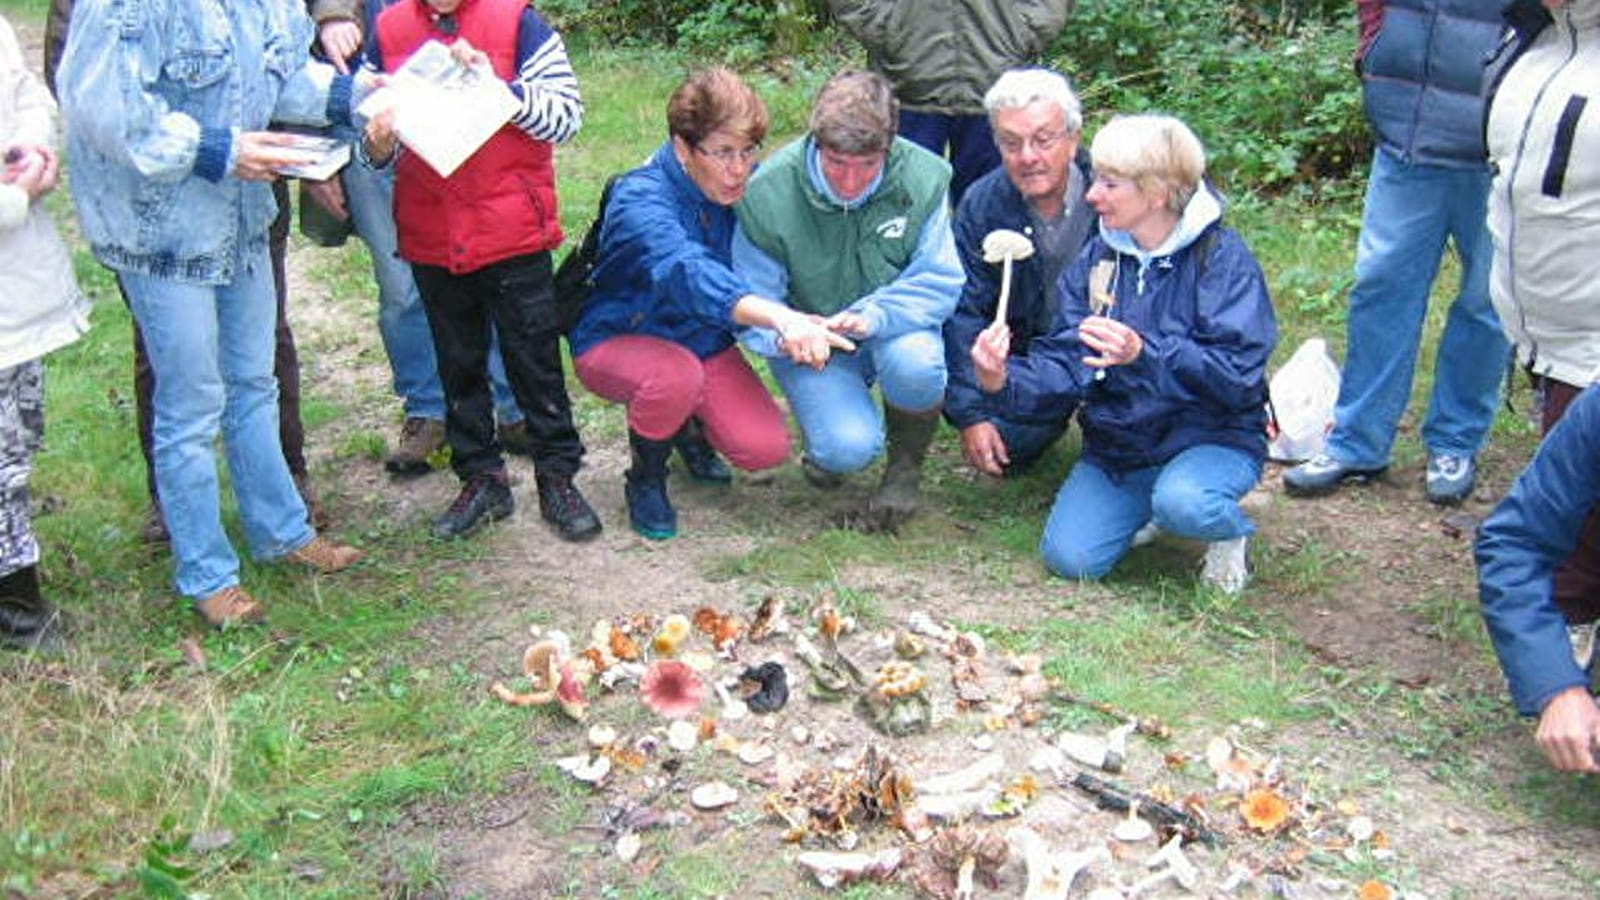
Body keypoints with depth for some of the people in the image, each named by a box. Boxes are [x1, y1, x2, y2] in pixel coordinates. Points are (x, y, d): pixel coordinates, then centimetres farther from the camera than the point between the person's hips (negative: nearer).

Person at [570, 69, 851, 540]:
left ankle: (689, 424, 20)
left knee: (767, 448, -15)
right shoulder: (639, 202, -31)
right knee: (676, 375, -39)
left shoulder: (746, 185, -10)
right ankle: (645, 479, -6)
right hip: (617, 342, -5)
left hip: (704, 342, 5)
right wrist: (782, 318, -66)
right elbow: (690, 273, -50)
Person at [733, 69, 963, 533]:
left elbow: (941, 282, -17)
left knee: (914, 361, -35)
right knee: (849, 447, -25)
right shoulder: (768, 194, -19)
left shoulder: (921, 178, -17)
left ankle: (906, 466, -2)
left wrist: (871, 315, -35)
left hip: (894, 331, 1)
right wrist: (786, 334, -36)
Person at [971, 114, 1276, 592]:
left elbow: (1238, 375, -22)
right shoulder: (1098, 257, 3)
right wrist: (1004, 382, -24)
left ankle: (1230, 531, 1)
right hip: (1118, 445, 5)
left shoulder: (1221, 257, -13)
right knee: (1069, 557, -13)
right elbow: (1066, 363, -3)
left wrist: (1143, 354, -36)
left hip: (1211, 439, -4)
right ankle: (1141, 505, 19)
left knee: (1180, 503, -36)